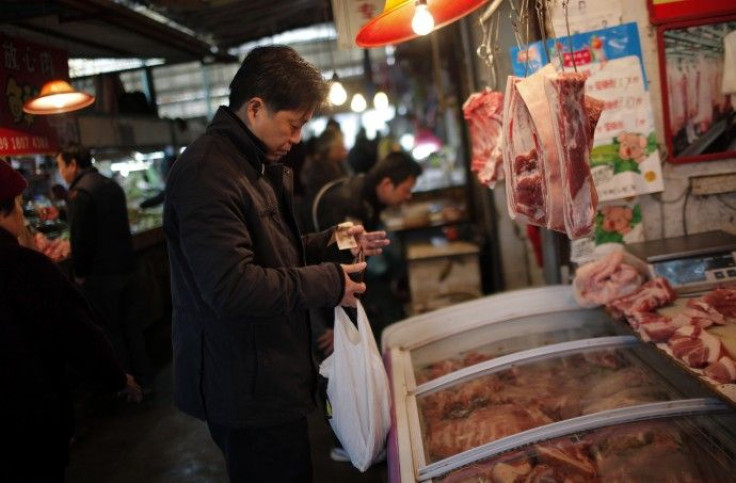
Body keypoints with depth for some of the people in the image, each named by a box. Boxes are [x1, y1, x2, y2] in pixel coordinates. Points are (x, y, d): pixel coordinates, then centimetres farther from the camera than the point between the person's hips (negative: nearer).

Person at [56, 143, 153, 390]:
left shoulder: (80, 191, -17)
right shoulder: (112, 186, 9)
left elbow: (80, 238, -20)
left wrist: (79, 273, -6)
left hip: (100, 275, -8)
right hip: (126, 268, 8)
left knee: (110, 331, 5)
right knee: (131, 326, 15)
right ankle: (143, 381, 24)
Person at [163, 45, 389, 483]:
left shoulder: (258, 167, 14)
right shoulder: (208, 172, -21)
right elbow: (230, 287, -29)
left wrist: (330, 242, 5)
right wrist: (328, 283, -20)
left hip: (272, 377, 10)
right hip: (247, 389, -10)